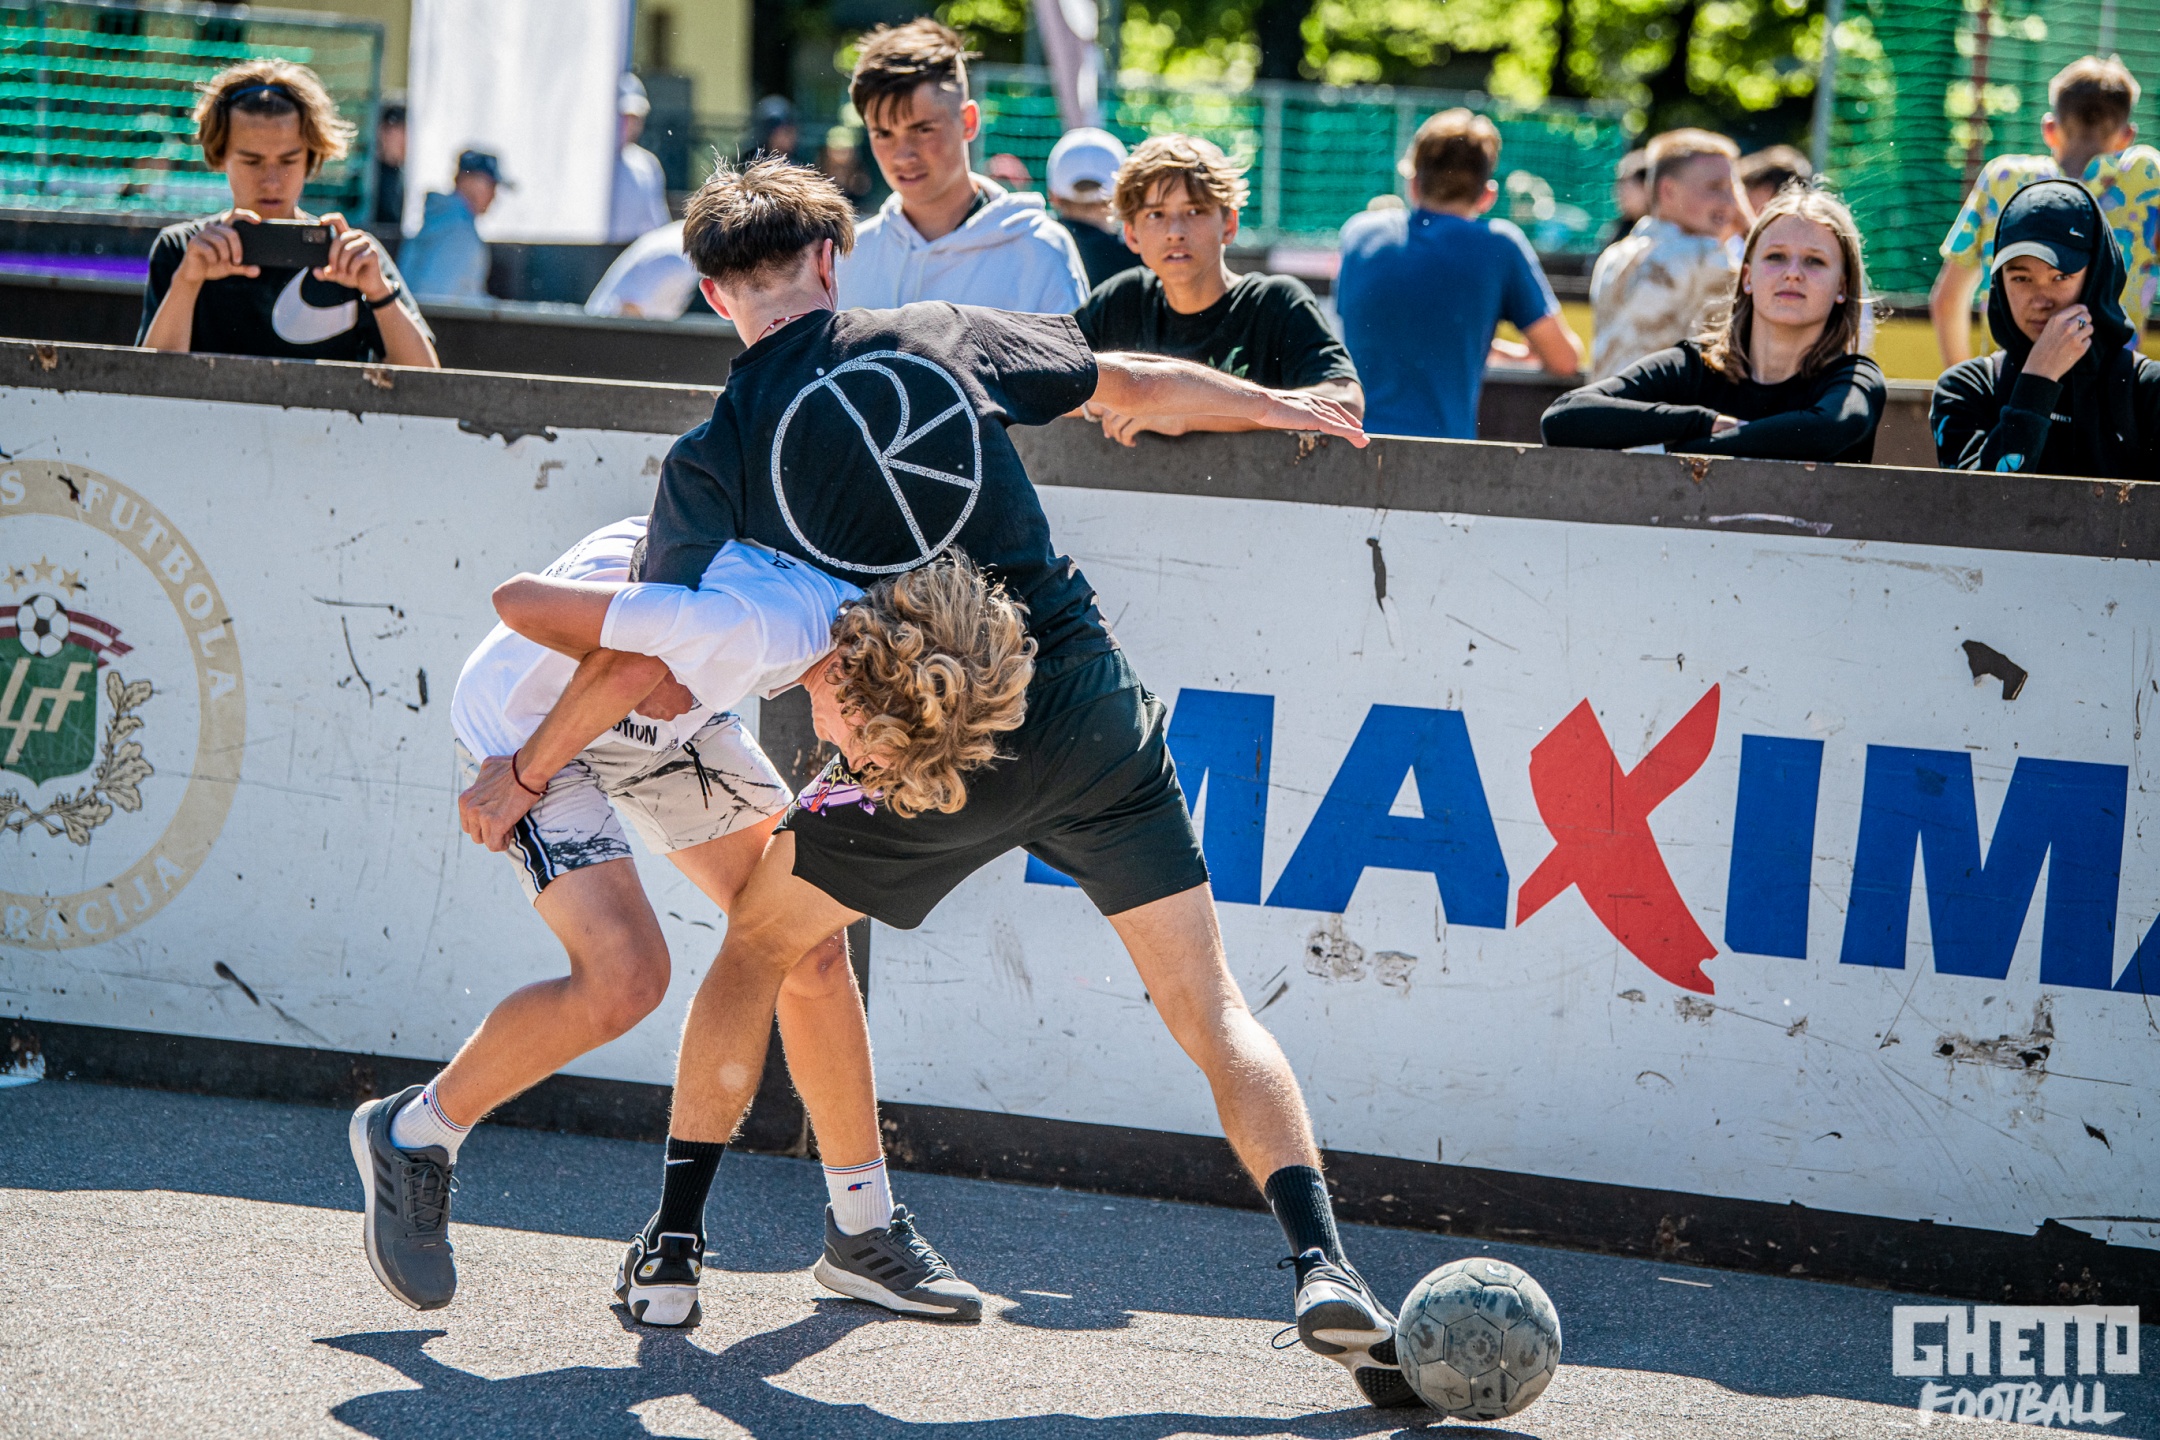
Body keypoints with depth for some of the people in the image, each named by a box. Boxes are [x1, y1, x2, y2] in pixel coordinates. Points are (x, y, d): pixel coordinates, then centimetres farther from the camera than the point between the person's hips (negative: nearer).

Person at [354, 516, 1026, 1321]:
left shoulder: (881, 614, -18)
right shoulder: (752, 630, -42)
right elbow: (520, 600, -34)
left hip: (659, 711, 8)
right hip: (528, 722, -8)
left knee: (811, 947, 1)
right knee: (625, 975, -22)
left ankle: (862, 1232, 14)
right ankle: (411, 1135, 2)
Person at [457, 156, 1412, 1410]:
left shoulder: (714, 461, -2)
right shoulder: (946, 339, 4)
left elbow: (642, 661, -3)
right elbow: (1146, 384, 15)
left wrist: (521, 774, 12)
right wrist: (1285, 405, 33)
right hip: (1092, 717, 2)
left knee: (755, 947, 22)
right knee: (1212, 1008, 6)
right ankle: (1321, 1266, -12)